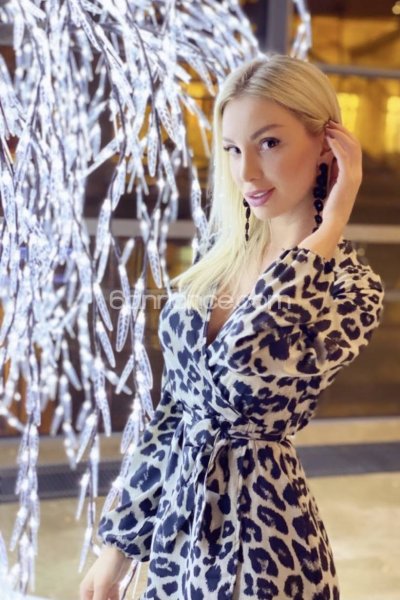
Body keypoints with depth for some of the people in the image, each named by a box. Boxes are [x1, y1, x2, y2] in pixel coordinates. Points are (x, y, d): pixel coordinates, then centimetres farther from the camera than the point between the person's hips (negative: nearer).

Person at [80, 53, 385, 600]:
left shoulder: (351, 285, -16)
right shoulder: (220, 250, -1)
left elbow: (240, 372, -35)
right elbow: (174, 406, 4)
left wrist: (327, 228, -25)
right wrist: (121, 543, 8)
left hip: (259, 525, -5)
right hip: (177, 516, 5)